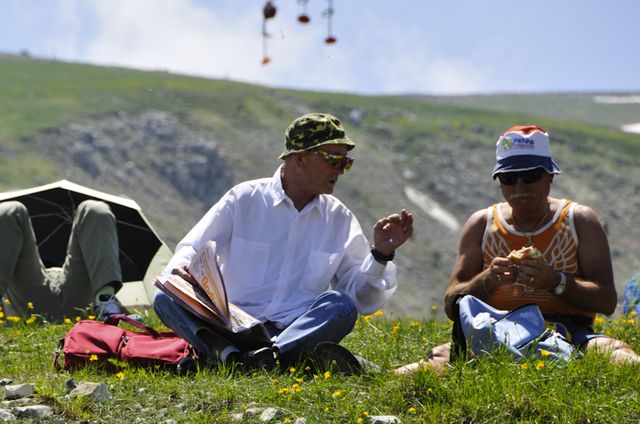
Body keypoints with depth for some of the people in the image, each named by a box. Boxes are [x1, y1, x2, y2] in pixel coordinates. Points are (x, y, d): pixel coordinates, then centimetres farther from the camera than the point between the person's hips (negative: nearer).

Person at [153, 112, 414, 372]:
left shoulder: (339, 219, 13)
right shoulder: (244, 199, 7)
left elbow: (362, 299, 11)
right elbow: (191, 250, 7)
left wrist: (381, 254, -5)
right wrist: (180, 269, -16)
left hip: (298, 329, 1)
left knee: (340, 305, -30)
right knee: (166, 299, -24)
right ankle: (230, 353, -50)